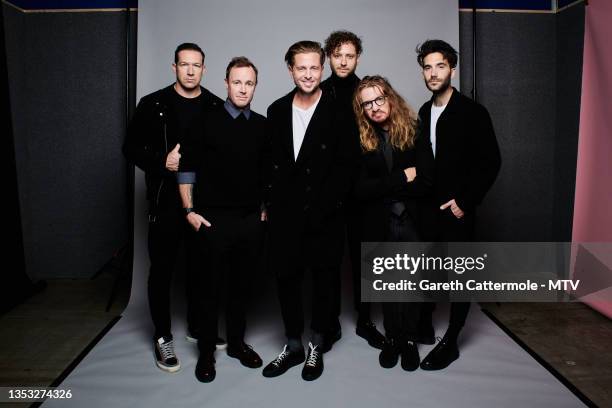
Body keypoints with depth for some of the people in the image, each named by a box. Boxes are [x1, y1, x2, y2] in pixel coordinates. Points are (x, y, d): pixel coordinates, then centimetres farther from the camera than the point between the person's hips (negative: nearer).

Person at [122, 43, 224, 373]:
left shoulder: (216, 107, 4)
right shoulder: (153, 105, 0)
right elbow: (131, 148, 0)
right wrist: (163, 161, -15)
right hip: (165, 200, -1)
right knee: (162, 268, 5)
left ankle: (197, 325, 32)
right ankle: (162, 337, 22)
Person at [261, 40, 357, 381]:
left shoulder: (338, 111, -5)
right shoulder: (277, 111, 8)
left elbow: (345, 166, -9)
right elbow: (272, 163, 10)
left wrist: (320, 209, -14)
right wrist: (271, 205, 2)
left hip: (324, 216, -3)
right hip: (285, 215, 4)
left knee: (324, 280, 10)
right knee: (286, 278, 10)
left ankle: (318, 346, 30)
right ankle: (293, 346, 29)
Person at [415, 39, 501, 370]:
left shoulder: (472, 112, -6)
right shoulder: (424, 112, 11)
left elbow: (491, 162, -9)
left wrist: (464, 202, -13)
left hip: (457, 210, -5)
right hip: (428, 207, 5)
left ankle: (450, 343, 15)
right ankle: (424, 325, 28)